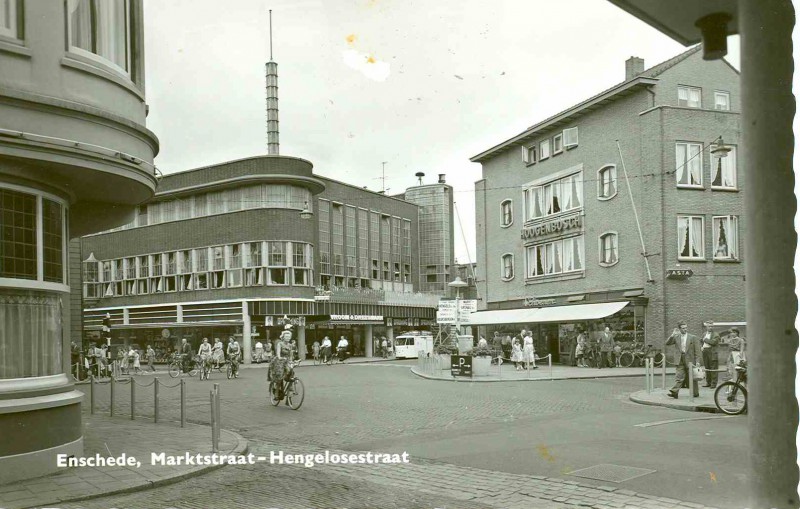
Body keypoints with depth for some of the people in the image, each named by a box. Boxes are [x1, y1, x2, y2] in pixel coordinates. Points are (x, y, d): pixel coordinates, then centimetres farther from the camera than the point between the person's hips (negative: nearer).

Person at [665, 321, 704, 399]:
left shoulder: (693, 337, 0)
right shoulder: (676, 337, 7)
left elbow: (698, 351, -2)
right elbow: (666, 343, 0)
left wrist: (698, 361, -11)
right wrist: (672, 335, -11)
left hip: (690, 360, -2)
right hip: (680, 361, 2)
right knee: (678, 377, -6)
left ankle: (695, 393, 19)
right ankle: (674, 392, -13)